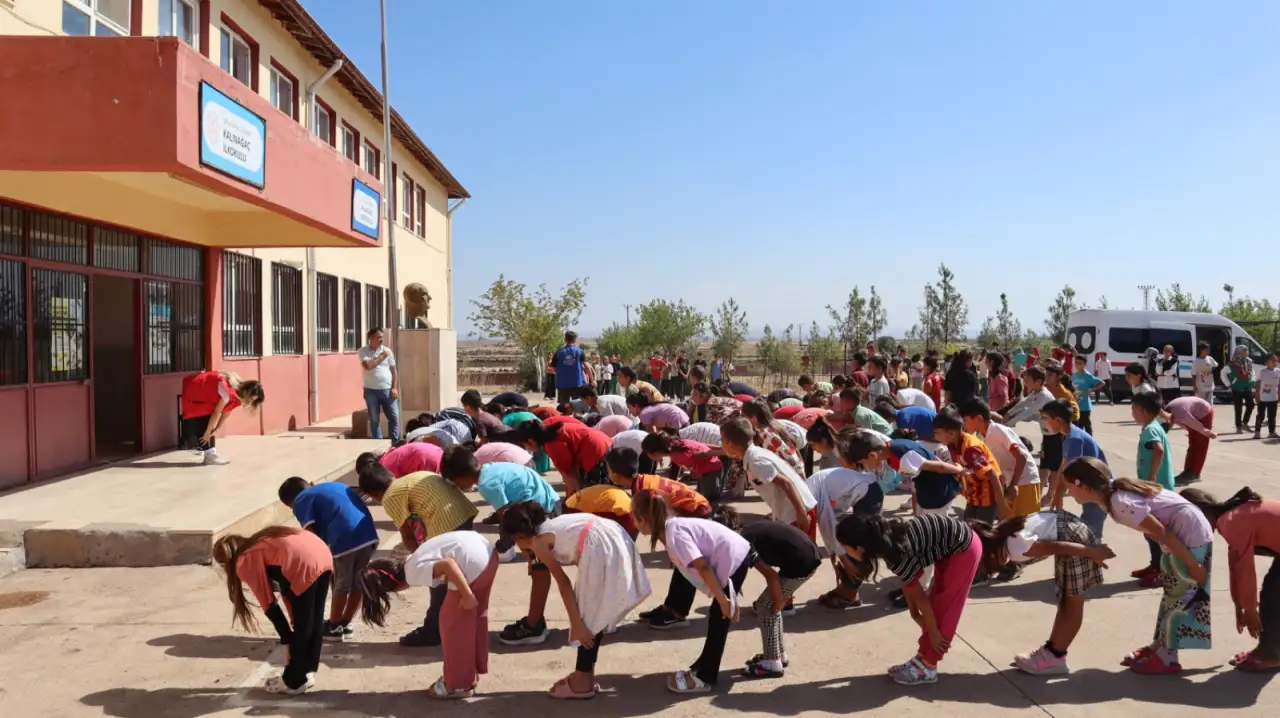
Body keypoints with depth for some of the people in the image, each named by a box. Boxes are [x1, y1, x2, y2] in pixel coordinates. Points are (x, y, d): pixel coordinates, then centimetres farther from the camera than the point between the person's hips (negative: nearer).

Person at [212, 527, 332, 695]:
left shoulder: (244, 564, 10)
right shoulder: (259, 547, 33)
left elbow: (269, 606, 8)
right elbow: (285, 587, 30)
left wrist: (288, 640, 15)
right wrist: (293, 618, 26)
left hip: (305, 564, -8)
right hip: (323, 554, 8)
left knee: (302, 626, 9)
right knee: (315, 620, 20)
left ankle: (294, 682, 24)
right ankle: (306, 673, 34)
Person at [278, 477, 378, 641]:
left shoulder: (300, 501, 13)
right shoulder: (335, 485, 32)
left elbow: (311, 534, -1)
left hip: (344, 540, -6)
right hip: (368, 534, 6)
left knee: (341, 585, 14)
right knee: (358, 583, 20)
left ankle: (334, 627, 31)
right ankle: (345, 624, 36)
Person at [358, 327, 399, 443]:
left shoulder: (387, 350, 5)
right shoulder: (363, 351, -1)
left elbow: (394, 370, 6)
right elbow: (367, 366, -19)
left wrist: (395, 388, -3)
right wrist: (381, 356, -10)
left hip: (387, 390, 2)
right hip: (371, 391, -2)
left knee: (394, 418, 0)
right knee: (374, 420, 6)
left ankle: (395, 444, 10)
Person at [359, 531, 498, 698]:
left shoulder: (414, 573, -7)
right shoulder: (413, 562, 21)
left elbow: (448, 565, -20)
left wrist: (467, 595, -17)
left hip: (473, 562, -10)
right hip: (486, 551, 10)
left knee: (454, 623, 7)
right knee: (473, 616, 25)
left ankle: (459, 684, 20)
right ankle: (470, 672, 40)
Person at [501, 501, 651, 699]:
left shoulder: (539, 543, 5)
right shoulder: (553, 525, 27)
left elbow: (564, 583, 1)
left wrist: (576, 623, 2)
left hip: (601, 551, -9)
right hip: (617, 541, 9)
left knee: (588, 618, 7)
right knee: (593, 616, 19)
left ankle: (582, 682, 18)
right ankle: (585, 675, 30)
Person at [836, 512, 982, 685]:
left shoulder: (897, 554, -29)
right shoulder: (885, 537, -7)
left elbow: (920, 596, -16)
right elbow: (907, 581, 7)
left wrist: (933, 633, -4)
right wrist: (915, 613, 13)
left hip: (964, 549, -8)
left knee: (944, 607, 0)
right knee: (936, 603, 13)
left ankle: (927, 668, 11)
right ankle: (922, 658, 21)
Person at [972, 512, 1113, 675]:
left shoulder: (1015, 547, -25)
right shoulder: (1000, 537, 1)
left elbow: (1055, 547, -22)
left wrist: (1094, 554, -14)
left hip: (1073, 537, -9)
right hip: (1067, 530, 9)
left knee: (1072, 603, 4)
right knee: (1066, 601, 18)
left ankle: (1054, 657, 12)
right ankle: (1051, 649, 28)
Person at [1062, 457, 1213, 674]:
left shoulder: (1121, 504, -25)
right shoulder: (1116, 492, 2)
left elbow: (1162, 534, -23)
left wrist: (1193, 566, -18)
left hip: (1191, 535, -9)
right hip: (1182, 534, 9)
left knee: (1179, 595, 0)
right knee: (1172, 592, 17)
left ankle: (1166, 658, 10)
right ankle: (1159, 646, 29)